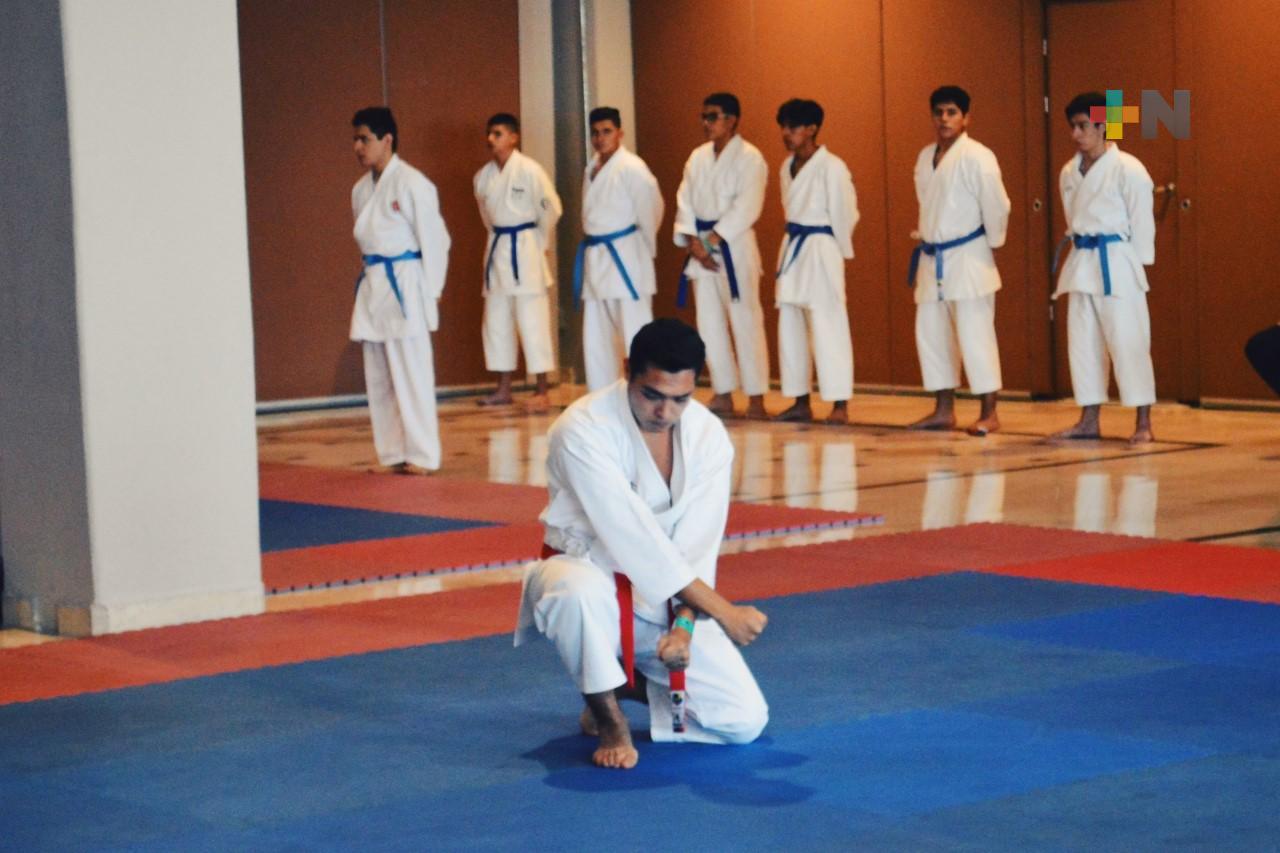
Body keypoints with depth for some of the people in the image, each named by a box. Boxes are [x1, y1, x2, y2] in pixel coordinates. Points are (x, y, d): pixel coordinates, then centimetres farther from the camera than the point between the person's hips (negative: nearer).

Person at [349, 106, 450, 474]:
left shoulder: (411, 184, -10)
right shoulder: (361, 189, 12)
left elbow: (434, 239, -9)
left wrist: (430, 292, -9)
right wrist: (371, 281, 11)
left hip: (405, 286, -8)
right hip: (373, 287, 8)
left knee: (411, 372, -5)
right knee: (378, 377, 9)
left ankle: (421, 454, 1)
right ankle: (393, 453, 17)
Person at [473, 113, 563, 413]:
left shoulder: (529, 171, -14)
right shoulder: (484, 176, 6)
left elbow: (551, 208, -11)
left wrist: (539, 242, -2)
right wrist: (499, 238, 15)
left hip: (525, 250, -7)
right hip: (497, 249, 7)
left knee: (532, 321, -6)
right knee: (496, 321, 11)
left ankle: (542, 391, -1)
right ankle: (503, 389, 21)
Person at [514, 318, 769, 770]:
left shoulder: (708, 435, -8)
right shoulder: (583, 428, -24)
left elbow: (699, 544, -8)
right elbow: (630, 534, -29)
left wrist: (685, 623, -24)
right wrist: (719, 609, -28)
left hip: (668, 598, 4)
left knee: (743, 720, -9)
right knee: (581, 592, -43)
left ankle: (629, 683, 18)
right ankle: (610, 721, -16)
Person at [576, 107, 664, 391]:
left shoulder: (631, 168, -12)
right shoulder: (592, 169, 14)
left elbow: (651, 209, -12)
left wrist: (646, 248, -3)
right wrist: (592, 245, 10)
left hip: (625, 259, -9)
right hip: (595, 259, 9)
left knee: (636, 332, -9)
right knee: (595, 337, 13)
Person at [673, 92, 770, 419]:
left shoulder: (749, 158, -8)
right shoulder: (698, 157, 12)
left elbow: (746, 207, -16)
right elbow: (685, 200, 7)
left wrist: (714, 239, -18)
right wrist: (694, 242, -7)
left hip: (733, 246, -7)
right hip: (701, 245, 7)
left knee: (745, 321, -8)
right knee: (709, 322, 9)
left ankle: (756, 397, -4)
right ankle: (723, 394, 17)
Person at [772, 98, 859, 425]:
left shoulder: (832, 167, -13)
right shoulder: (787, 166, 11)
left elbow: (845, 213, -10)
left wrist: (838, 251, -2)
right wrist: (795, 241, 12)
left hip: (821, 250, -8)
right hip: (793, 250, 8)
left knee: (827, 325, -8)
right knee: (790, 327, 11)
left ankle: (840, 404, -5)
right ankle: (801, 403, 19)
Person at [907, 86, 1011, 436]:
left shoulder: (977, 157, -14)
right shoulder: (926, 157, 10)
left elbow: (996, 206, -12)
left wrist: (992, 244, -3)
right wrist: (926, 242, 16)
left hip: (967, 258, -8)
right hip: (933, 259, 8)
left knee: (974, 334, -8)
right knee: (931, 333, 11)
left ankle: (989, 413, -3)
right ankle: (943, 410, 20)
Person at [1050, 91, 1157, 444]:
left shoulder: (1126, 169, -11)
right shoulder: (1069, 173, 10)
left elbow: (1142, 219, -9)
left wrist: (1135, 266, -9)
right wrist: (1080, 255, 10)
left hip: (1116, 265, -7)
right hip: (1082, 264, 7)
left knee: (1127, 343, -6)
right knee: (1083, 343, 10)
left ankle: (1143, 424, 0)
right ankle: (1088, 421, 18)